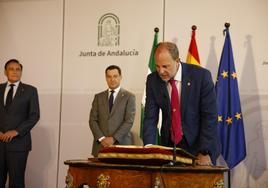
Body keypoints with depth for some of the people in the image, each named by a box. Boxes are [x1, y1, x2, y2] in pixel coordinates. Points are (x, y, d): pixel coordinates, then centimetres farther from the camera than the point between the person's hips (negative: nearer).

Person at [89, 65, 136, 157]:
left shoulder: (129, 97, 4)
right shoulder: (98, 97, 13)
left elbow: (129, 121, -5)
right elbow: (92, 120, 7)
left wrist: (114, 138, -13)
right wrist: (101, 138, -7)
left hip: (121, 145, -2)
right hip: (100, 146, 2)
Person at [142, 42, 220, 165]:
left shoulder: (201, 76, -15)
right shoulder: (153, 80, -5)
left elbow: (209, 117, -15)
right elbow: (150, 118, -5)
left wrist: (205, 153, -19)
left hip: (198, 144, -2)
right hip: (169, 144, 2)